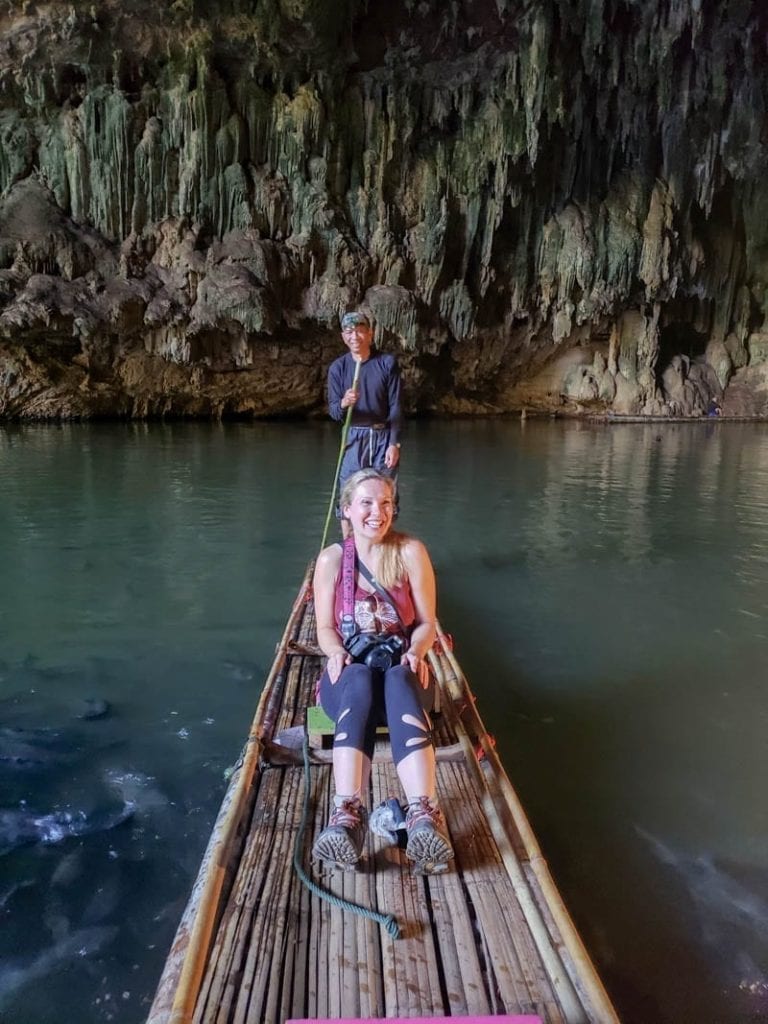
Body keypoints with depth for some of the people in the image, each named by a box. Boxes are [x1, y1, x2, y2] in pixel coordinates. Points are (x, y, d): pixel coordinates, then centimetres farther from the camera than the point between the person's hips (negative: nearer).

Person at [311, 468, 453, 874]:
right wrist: (336, 652, -19)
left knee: (397, 680, -38)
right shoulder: (331, 558, 0)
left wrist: (416, 652, -21)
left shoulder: (411, 552, -2)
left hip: (401, 669, 0)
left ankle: (424, 817, -54)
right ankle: (347, 814, -53)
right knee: (360, 679, -37)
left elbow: (426, 623, -1)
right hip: (350, 673, 0)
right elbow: (325, 628, 3)